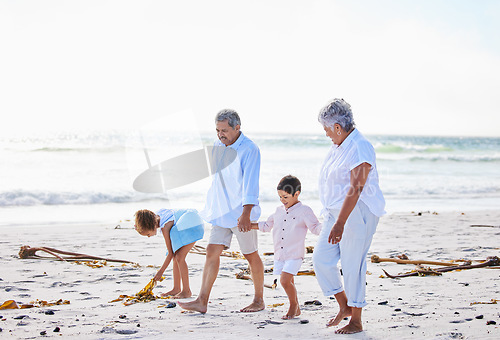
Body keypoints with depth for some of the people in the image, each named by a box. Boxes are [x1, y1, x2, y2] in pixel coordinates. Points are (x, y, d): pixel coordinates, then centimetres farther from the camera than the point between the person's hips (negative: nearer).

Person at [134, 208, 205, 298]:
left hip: (193, 226, -10)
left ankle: (186, 291, -12)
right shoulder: (156, 216, -6)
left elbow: (170, 253, -19)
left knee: (179, 257, -17)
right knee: (176, 257, 6)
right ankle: (177, 289, 13)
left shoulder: (165, 227, -27)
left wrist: (160, 272, -12)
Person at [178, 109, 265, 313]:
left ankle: (259, 300, 20)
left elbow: (250, 183, -21)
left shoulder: (249, 149, -15)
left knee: (251, 255, 5)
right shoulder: (217, 146, 8)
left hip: (241, 212, -6)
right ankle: (202, 302, -5)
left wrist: (246, 214, -27)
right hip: (221, 211, 7)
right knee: (212, 251, -2)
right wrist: (211, 206, 21)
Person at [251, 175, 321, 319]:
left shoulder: (304, 211, -5)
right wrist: (248, 225, 21)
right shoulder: (279, 211, 12)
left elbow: (316, 228, -8)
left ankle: (293, 304, 6)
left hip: (295, 255, -6)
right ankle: (296, 310, 28)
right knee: (288, 282, 12)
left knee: (285, 280, -18)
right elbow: (266, 225, 25)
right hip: (279, 254, 6)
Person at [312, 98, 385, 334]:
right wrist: (331, 217, 23)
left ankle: (356, 321, 10)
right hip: (335, 212, 9)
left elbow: (355, 189, -25)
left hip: (357, 214, -9)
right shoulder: (338, 146, 12)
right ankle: (344, 306, 21)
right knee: (321, 260, 5)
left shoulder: (360, 148, -18)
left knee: (353, 267, -3)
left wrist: (340, 223, -29)